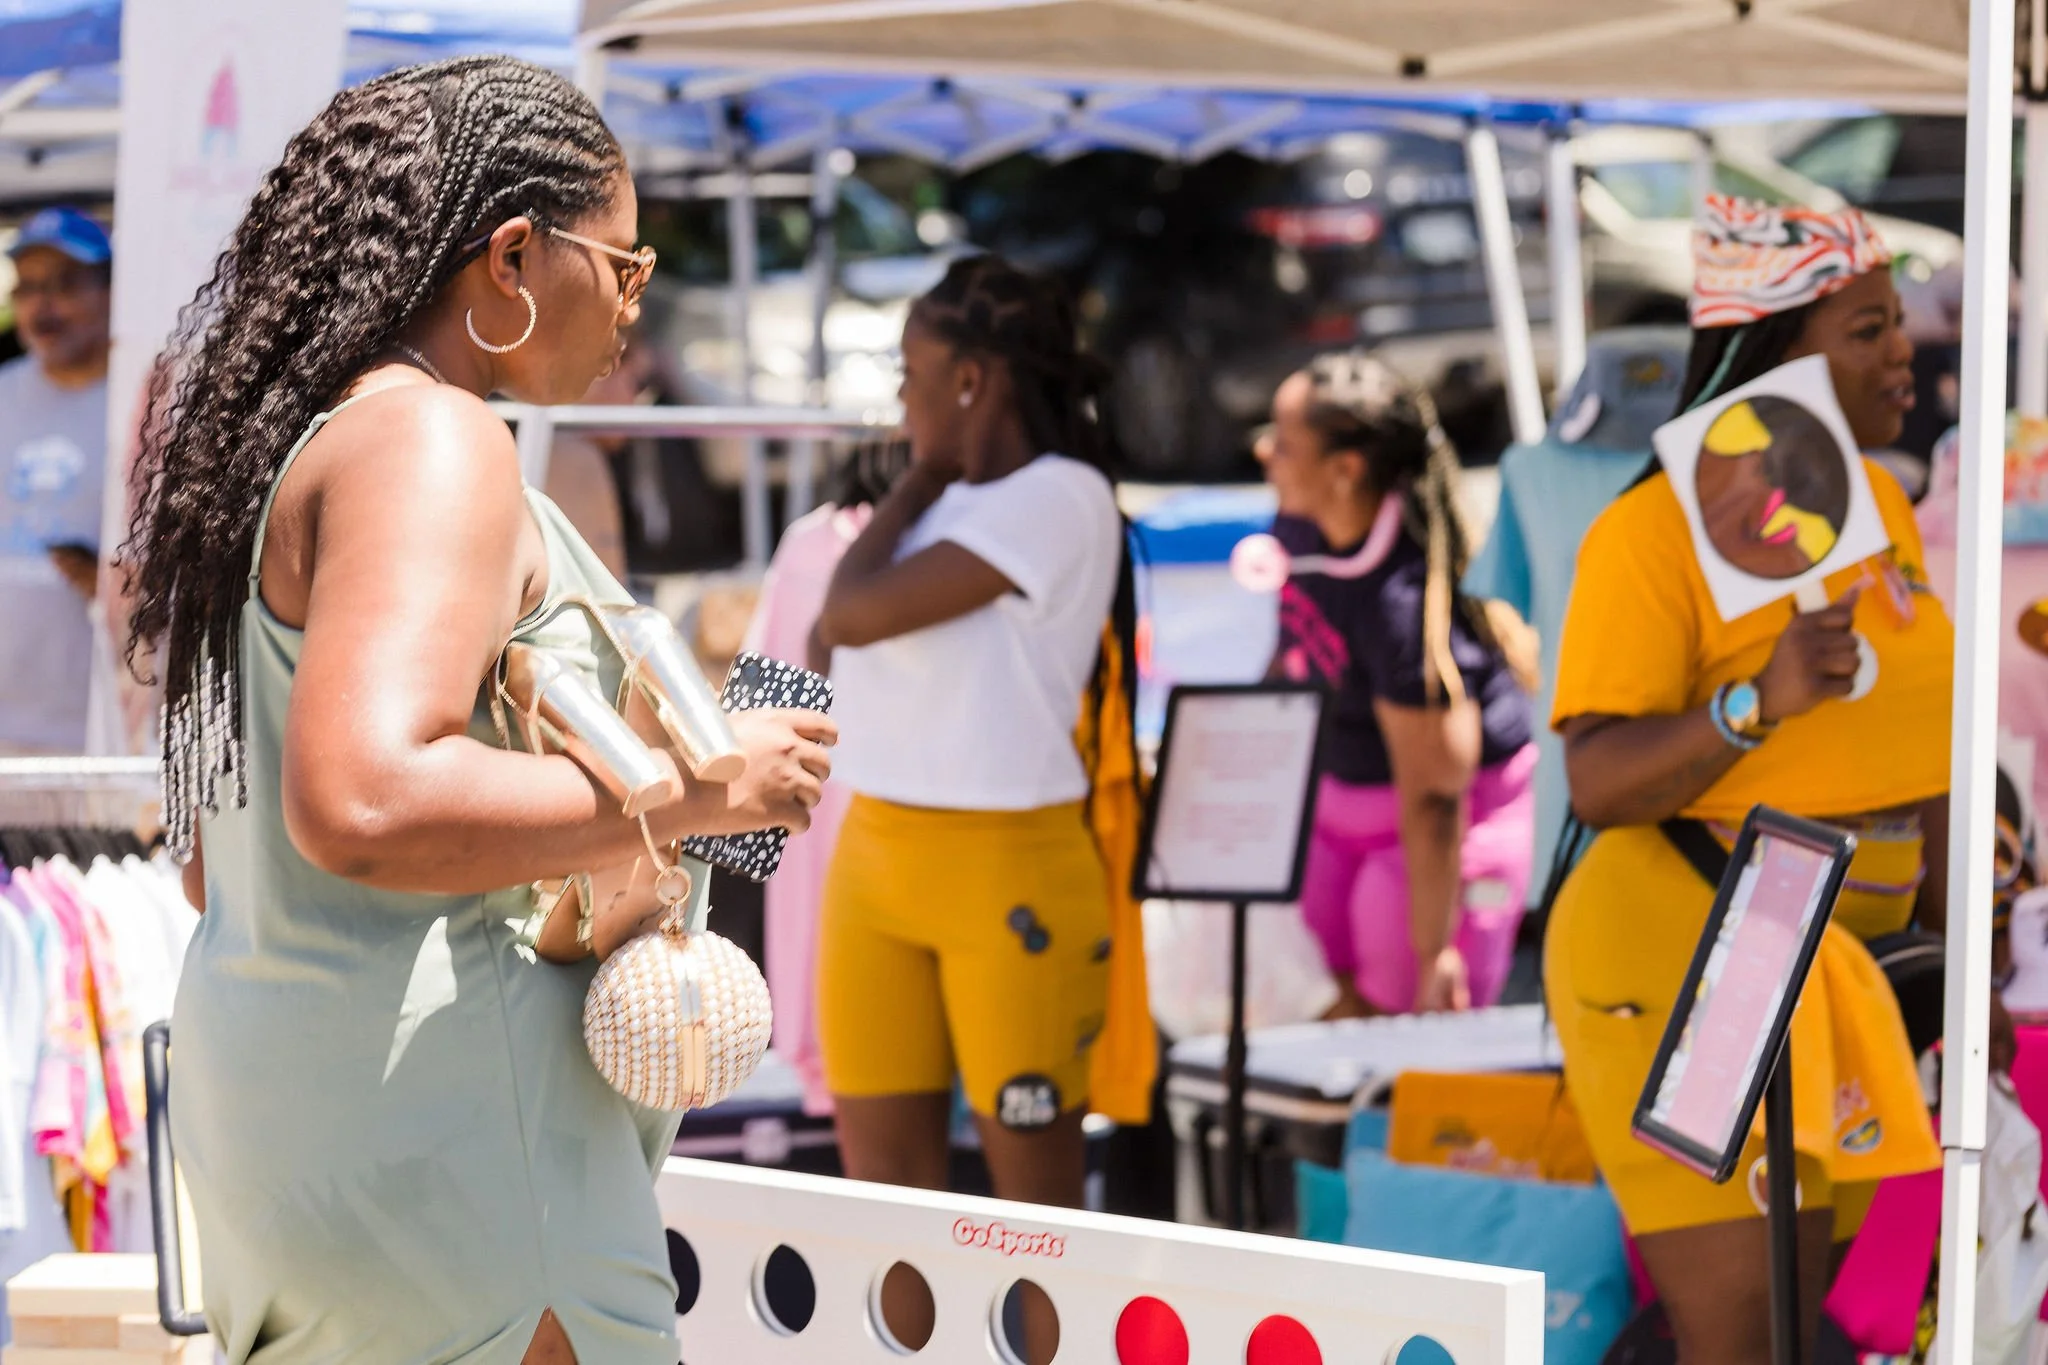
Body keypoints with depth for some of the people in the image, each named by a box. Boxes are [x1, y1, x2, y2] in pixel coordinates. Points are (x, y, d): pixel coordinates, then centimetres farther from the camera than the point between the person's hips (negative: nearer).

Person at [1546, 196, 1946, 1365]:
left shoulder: (1882, 504, 9)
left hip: (1834, 960, 8)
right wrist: (1759, 703, -34)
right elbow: (1596, 783, -21)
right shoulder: (1656, 529, -14)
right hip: (1687, 949, -8)